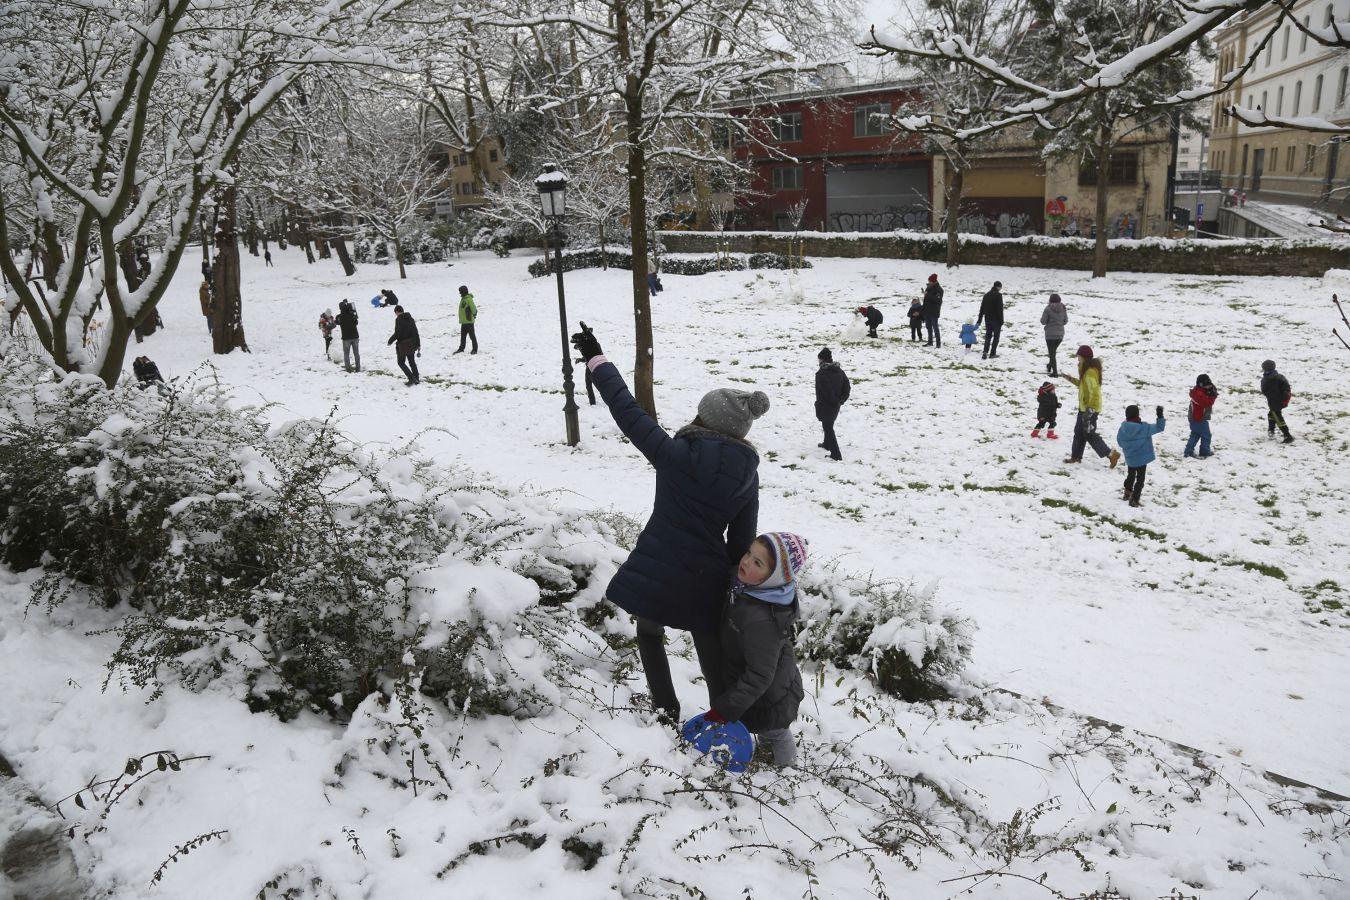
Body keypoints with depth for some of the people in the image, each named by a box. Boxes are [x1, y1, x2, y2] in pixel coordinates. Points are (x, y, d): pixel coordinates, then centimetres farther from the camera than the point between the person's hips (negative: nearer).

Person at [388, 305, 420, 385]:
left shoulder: (398, 320, -14)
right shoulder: (410, 318, 7)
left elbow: (397, 333, -19)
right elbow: (416, 332, 9)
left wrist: (390, 340, -2)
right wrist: (418, 344, 14)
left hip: (403, 344, -7)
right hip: (412, 344, 7)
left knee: (401, 362, 6)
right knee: (411, 361, 20)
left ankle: (411, 378, -6)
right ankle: (417, 379, 21)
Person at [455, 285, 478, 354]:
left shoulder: (469, 299, -17)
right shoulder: (463, 299, 13)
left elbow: (473, 309, -18)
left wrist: (474, 315, -6)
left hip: (469, 321, -9)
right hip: (464, 321, 9)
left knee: (472, 335, -1)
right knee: (463, 335, 14)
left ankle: (475, 349, 6)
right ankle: (461, 348, 22)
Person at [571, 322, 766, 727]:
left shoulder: (675, 454, -17)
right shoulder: (746, 474, -5)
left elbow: (627, 412, -12)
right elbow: (743, 541, 1)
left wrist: (596, 358, -3)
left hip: (656, 572, -2)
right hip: (706, 581, 2)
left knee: (650, 633, 27)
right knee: (714, 661, 16)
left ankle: (667, 712, 33)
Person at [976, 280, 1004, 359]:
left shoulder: (986, 295, 10)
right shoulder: (998, 295, -11)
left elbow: (982, 309, 12)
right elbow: (1000, 309, -15)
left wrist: (979, 320, 16)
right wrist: (1001, 321, -12)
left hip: (987, 320, 6)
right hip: (996, 320, -6)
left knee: (988, 337, 10)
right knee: (996, 337, 6)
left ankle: (985, 352, -5)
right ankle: (992, 353, 4)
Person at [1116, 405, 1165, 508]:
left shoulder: (1123, 428, -11)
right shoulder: (1145, 428, -20)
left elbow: (1120, 442, 2)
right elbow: (1159, 427, -10)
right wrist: (1160, 416, -4)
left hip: (1129, 459, 4)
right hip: (1142, 458, -4)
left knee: (1130, 476, 26)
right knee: (1140, 479, 7)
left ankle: (1127, 493, 41)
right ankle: (1134, 500, 6)